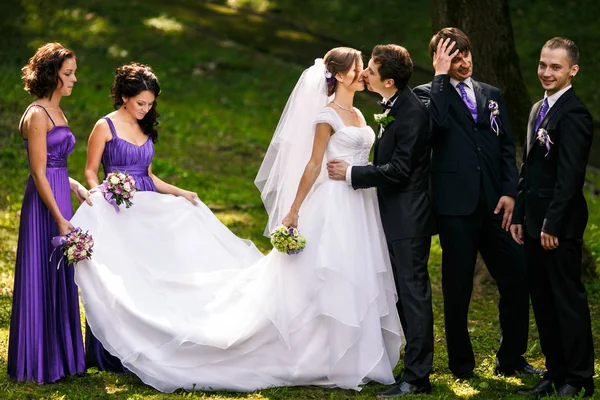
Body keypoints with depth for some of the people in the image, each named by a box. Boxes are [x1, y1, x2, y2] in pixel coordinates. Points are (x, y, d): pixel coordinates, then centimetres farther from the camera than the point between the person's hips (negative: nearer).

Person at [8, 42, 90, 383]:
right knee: (42, 278, -3)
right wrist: (60, 219, -18)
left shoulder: (57, 113, 15)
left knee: (62, 278, 13)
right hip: (43, 205, -9)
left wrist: (76, 187, 4)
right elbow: (39, 173, -16)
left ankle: (62, 356, 21)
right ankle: (39, 363, 5)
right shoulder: (37, 115, -13)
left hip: (60, 198, 9)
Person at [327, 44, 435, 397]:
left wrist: (352, 173, -17)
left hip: (409, 218, -10)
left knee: (413, 293, -5)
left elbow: (399, 169, -22)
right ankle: (417, 364, 24)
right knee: (404, 291, 15)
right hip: (396, 215, 10)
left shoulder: (412, 113, -20)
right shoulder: (394, 107, 11)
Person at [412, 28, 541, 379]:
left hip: (495, 204, 4)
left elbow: (508, 148, 12)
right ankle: (462, 363, 16)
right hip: (456, 205, -4)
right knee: (458, 287, 4)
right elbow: (437, 122, -20)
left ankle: (511, 359, 16)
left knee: (517, 279, 2)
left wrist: (509, 192, -1)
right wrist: (442, 76, -12)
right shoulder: (429, 94, 3)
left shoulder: (492, 95, 16)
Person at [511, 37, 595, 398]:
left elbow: (570, 175, -20)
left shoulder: (574, 114, -14)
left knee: (568, 299, -2)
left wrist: (552, 225, -21)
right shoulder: (539, 110, 15)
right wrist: (520, 216, 15)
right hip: (535, 223, 9)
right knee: (543, 301, 12)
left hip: (560, 226, -9)